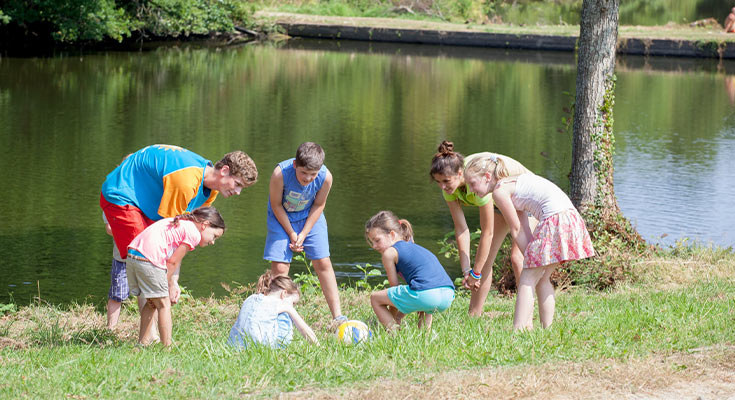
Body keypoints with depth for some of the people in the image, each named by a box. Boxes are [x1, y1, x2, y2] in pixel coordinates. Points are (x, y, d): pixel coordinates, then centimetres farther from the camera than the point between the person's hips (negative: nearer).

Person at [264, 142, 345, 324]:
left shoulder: (325, 177, -27)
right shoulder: (280, 174, -33)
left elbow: (319, 205, -9)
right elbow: (276, 205, -18)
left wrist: (303, 234, -13)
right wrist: (291, 234, -13)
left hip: (310, 217, 2)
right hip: (281, 218, -2)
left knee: (323, 263, -2)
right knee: (279, 267, -10)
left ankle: (337, 316, 3)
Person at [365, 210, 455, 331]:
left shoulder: (389, 253, 9)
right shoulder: (414, 247, 32)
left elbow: (394, 286, 13)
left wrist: (392, 321, 23)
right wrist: (399, 315, 42)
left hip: (424, 295, -8)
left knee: (375, 298, 10)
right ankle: (426, 328, 28)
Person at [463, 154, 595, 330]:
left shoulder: (500, 191, -4)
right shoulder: (513, 183, 23)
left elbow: (517, 231, -1)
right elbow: (524, 228, 19)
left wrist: (529, 258, 7)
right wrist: (530, 257, 13)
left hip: (556, 221, -9)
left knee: (527, 280, -6)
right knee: (542, 278, 19)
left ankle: (518, 330, -12)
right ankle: (547, 329, 20)